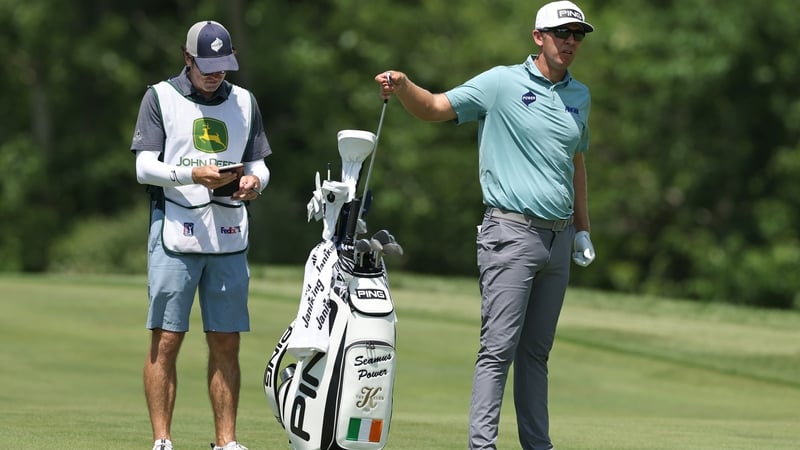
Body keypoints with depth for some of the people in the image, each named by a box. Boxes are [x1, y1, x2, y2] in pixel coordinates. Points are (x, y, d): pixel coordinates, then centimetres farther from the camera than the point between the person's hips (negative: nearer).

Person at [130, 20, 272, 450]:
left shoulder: (245, 103, 16)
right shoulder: (160, 98, 4)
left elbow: (259, 164, 17)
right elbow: (144, 167, -3)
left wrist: (254, 180, -7)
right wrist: (192, 175, -20)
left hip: (229, 237, 3)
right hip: (175, 235, -3)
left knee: (226, 342, 3)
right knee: (166, 339, -6)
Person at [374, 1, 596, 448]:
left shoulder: (580, 95, 14)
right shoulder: (502, 83, -3)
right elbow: (434, 107, -5)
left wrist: (583, 228, 23)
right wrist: (403, 86, -25)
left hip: (558, 239, 6)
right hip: (512, 232, -6)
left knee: (537, 352, 10)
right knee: (499, 348, -11)